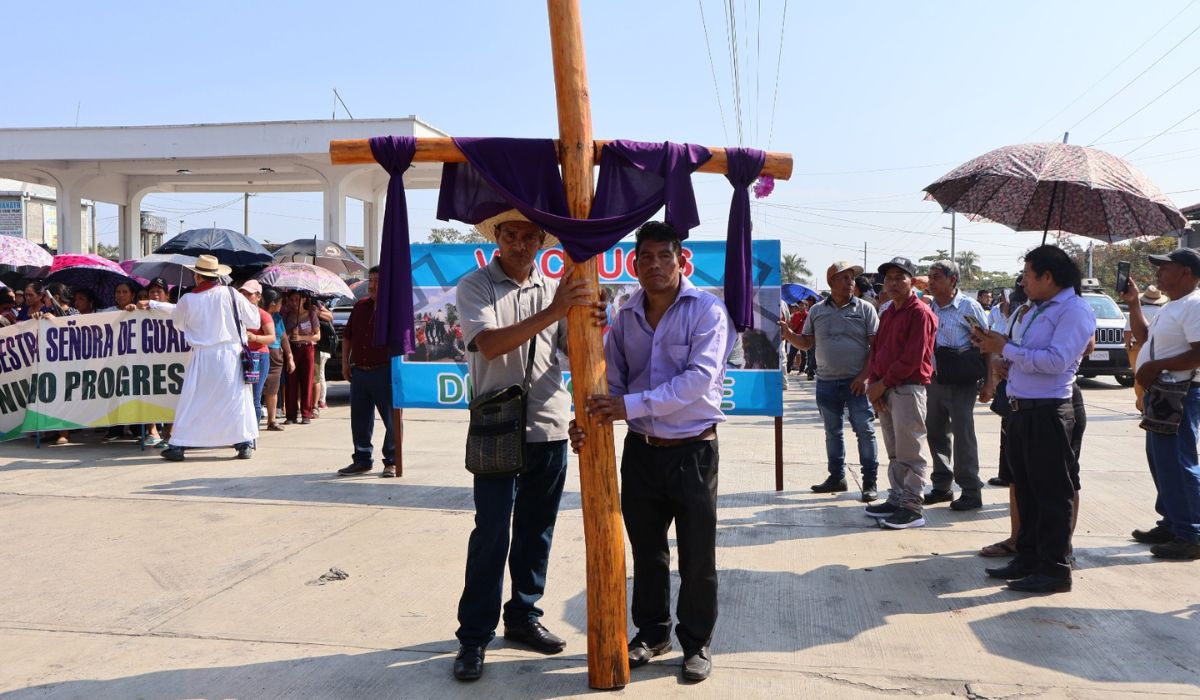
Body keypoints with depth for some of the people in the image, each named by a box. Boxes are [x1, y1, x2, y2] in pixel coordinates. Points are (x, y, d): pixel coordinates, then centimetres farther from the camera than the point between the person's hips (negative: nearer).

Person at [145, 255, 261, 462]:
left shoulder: (188, 299, -2)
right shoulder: (231, 295, -5)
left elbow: (178, 324, 16)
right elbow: (254, 320, 2)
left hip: (202, 356, 0)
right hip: (230, 354, 0)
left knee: (191, 400, 7)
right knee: (237, 398, 6)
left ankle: (178, 445, 11)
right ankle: (245, 444, 5)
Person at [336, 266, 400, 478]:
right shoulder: (360, 306, 12)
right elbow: (347, 335, 19)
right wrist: (345, 362, 14)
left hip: (385, 372, -6)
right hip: (359, 371, 6)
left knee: (392, 420, 0)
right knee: (359, 419, 12)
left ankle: (391, 462, 10)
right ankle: (362, 460, 24)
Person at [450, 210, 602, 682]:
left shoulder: (554, 289, 10)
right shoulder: (475, 286, -4)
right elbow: (489, 344, -20)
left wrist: (592, 324, -15)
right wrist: (551, 313, -29)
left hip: (550, 427, 5)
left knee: (536, 531, 13)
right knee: (492, 531, -3)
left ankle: (523, 617, 28)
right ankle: (474, 636, 8)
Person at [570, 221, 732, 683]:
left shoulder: (707, 311, -12)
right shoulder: (626, 316, 4)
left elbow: (700, 378, -23)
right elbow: (612, 379, 7)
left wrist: (631, 406, -27)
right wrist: (589, 422, -11)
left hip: (692, 450, -4)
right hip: (641, 450, 4)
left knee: (697, 555, 8)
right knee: (646, 549, 16)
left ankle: (696, 642, 27)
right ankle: (651, 632, 36)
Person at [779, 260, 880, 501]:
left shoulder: (865, 308, -2)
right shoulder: (817, 311, 7)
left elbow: (876, 345, -5)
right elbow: (805, 342, 10)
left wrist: (864, 376, -13)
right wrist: (789, 335, -10)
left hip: (856, 382, -3)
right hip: (826, 382, 4)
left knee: (865, 431, -2)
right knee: (832, 432, 13)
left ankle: (871, 481, 6)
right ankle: (836, 477, 25)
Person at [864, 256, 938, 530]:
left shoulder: (920, 313, -9)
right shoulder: (887, 313, 17)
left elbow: (912, 358, -16)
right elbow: (876, 350, 16)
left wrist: (883, 383, -12)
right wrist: (874, 384, 1)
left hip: (908, 389, -8)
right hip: (884, 391, 8)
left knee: (908, 452, -5)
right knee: (894, 452, 13)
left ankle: (913, 506, 1)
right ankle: (897, 499, 21)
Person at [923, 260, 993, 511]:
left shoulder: (969, 307, -8)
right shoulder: (929, 308, 8)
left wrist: (989, 382, -10)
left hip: (962, 382, -6)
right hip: (935, 379, 6)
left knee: (963, 434, -4)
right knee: (935, 433, 11)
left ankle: (971, 492, 5)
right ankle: (942, 486, 24)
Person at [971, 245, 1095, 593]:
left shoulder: (1074, 310, -11)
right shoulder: (1035, 309, 18)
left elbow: (1056, 361, -23)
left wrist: (1006, 348, -16)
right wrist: (992, 342, 5)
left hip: (1048, 413, -9)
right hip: (1021, 410, 9)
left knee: (1052, 493, -2)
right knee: (1026, 489, 15)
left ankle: (1056, 569, 5)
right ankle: (1028, 558, 26)